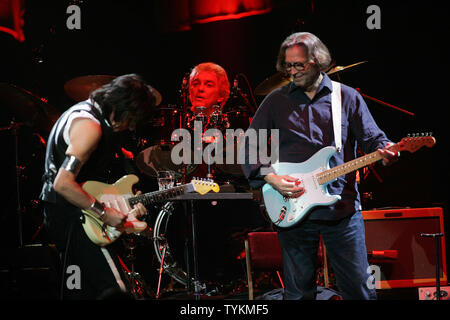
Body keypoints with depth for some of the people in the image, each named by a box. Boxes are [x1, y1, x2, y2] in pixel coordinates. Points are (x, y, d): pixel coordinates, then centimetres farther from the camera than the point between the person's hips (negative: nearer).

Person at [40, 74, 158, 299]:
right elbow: (63, 183, -27)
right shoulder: (90, 126, -19)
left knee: (79, 291, 16)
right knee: (114, 291, -17)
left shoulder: (85, 110, 13)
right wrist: (104, 213, -21)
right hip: (71, 216, -11)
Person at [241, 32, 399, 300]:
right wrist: (270, 177, -9)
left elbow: (372, 137, 5)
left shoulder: (347, 97, 8)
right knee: (299, 292, 6)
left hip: (343, 208, 0)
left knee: (359, 288, -1)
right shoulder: (276, 101, 8)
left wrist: (384, 151, -18)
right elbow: (248, 147, 7)